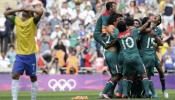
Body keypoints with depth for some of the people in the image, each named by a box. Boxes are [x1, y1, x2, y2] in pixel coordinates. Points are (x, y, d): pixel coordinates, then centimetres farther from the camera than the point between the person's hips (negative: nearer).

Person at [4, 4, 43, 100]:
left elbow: (40, 12, -21)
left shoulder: (33, 21, -5)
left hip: (30, 55, -3)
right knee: (15, 76, -11)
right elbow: (6, 13, 14)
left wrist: (29, 9, -9)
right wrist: (18, 10, 3)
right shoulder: (17, 20, 6)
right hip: (19, 55, 3)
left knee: (33, 78, 8)